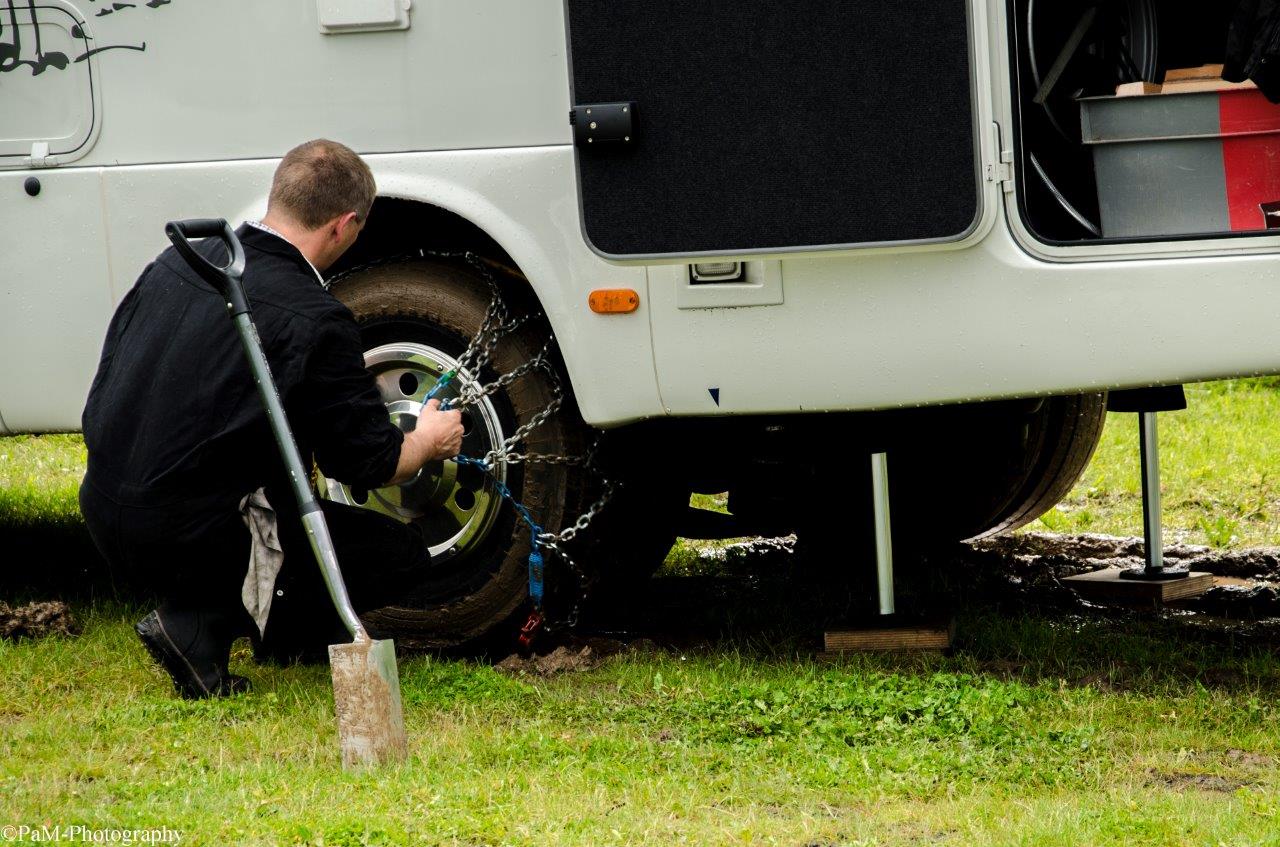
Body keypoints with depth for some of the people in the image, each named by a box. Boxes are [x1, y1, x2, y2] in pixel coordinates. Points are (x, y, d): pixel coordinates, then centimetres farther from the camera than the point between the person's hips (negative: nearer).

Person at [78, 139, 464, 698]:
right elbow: (370, 463, -6)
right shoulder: (315, 321, -16)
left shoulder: (175, 263, 6)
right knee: (400, 553, 4)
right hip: (193, 539, -8)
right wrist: (429, 441, 17)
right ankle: (202, 626, -5)